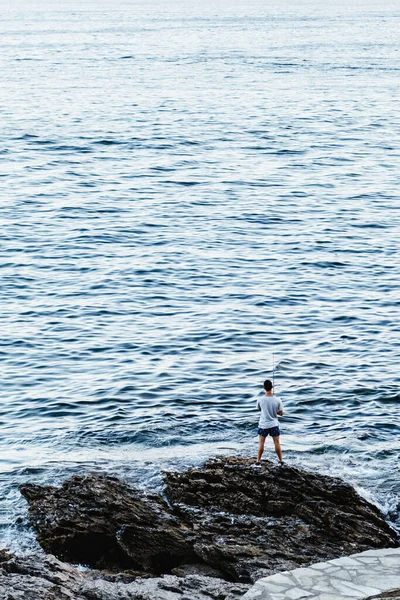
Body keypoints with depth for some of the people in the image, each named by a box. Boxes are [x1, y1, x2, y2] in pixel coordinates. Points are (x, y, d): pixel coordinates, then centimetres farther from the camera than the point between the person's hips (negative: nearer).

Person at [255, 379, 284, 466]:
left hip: (263, 425, 0)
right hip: (274, 424, 0)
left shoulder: (260, 400, -15)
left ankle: (258, 461, 9)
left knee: (261, 443, 8)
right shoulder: (277, 400, -15)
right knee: (277, 443, 10)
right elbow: (281, 413, -7)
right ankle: (281, 461, 18)